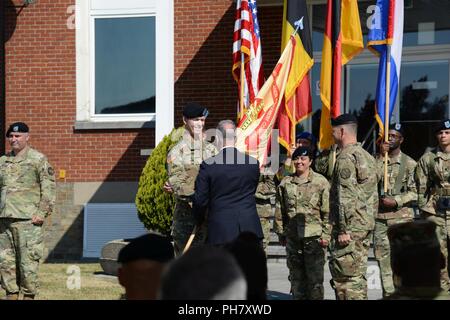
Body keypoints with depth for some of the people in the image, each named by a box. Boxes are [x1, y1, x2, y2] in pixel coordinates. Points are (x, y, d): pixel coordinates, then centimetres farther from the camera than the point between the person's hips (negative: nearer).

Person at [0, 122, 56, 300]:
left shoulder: (38, 160, -1)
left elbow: (49, 188, -5)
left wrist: (42, 213, -12)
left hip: (27, 219, -6)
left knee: (28, 260, -6)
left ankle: (29, 295, 2)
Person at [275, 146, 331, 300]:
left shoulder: (321, 182, -2)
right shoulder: (285, 183, 9)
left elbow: (327, 211, -2)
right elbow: (280, 211, 14)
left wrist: (326, 235, -6)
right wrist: (281, 233, 11)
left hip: (314, 236, -4)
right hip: (292, 237, 4)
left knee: (315, 276, -3)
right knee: (296, 276, 10)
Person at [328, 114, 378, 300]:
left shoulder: (346, 157, -13)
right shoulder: (367, 157, 17)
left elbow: (346, 196, -20)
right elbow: (373, 196, 21)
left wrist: (343, 229, -20)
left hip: (350, 227, -9)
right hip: (366, 226, 10)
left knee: (344, 276, -7)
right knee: (358, 274, 13)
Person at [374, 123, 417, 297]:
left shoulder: (409, 163, 1)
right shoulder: (377, 160, 11)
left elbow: (415, 192, -2)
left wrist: (396, 201, -14)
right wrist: (381, 157, -10)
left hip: (401, 217, -3)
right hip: (379, 218, 3)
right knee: (383, 258, 5)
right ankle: (388, 294, 11)